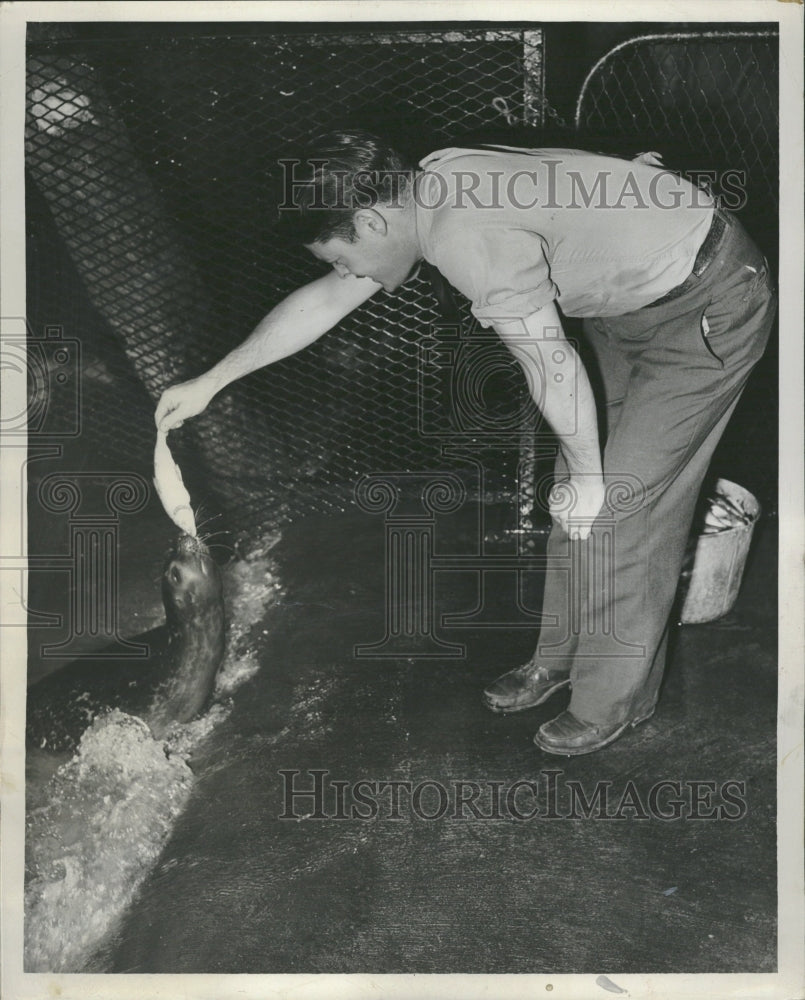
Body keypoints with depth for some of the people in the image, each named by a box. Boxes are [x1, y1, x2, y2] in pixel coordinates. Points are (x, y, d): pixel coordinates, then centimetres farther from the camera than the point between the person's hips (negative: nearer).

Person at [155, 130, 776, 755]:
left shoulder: (471, 240, -31)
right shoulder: (429, 191, -1)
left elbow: (555, 372, -26)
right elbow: (323, 301, 8)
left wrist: (588, 479, -9)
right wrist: (210, 383, 14)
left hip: (712, 308, -9)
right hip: (635, 298, 9)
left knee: (621, 508, -4)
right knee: (576, 495, 11)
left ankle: (614, 698, 15)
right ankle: (563, 657, 29)